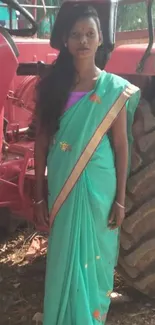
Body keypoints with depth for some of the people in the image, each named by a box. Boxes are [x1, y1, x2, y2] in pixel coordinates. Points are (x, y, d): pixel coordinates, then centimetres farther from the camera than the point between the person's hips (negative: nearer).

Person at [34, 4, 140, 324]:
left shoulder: (114, 89, -4)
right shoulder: (52, 86, 0)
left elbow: (121, 146, -2)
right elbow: (41, 142, 1)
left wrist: (120, 198, -4)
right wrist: (40, 195, 0)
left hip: (98, 186, -1)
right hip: (62, 186, 1)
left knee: (94, 256, 9)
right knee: (65, 257, 10)